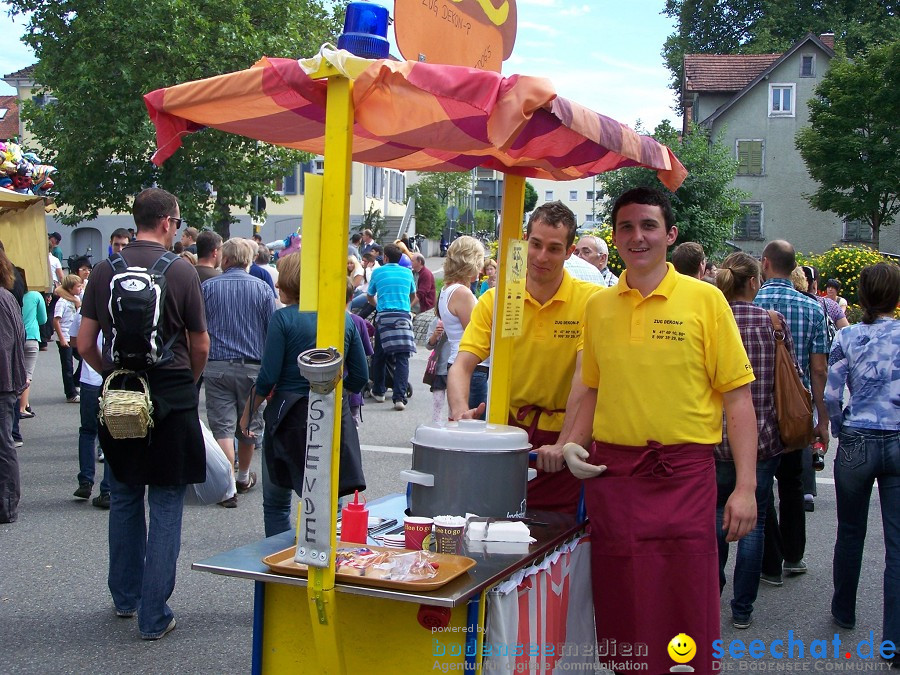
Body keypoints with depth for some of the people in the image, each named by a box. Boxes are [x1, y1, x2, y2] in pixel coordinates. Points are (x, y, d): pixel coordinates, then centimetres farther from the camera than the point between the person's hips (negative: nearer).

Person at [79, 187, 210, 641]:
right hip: (171, 401, -4)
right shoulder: (181, 272, -9)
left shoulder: (104, 272, -1)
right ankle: (154, 616, 7)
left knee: (124, 499, 19)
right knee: (166, 506, 4)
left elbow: (85, 344, 2)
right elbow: (200, 345, -3)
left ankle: (125, 597, 32)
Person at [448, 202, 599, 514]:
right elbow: (462, 365, -6)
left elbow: (585, 375, -17)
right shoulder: (494, 299, 0)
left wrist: (563, 444, -27)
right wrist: (460, 410, -27)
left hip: (563, 436, -2)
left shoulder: (589, 300, -9)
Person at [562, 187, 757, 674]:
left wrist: (745, 487, -9)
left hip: (684, 474, -3)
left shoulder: (704, 299, -2)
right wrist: (574, 445, 2)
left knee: (687, 614, 2)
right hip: (611, 473, 3)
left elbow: (737, 396, -3)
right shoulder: (598, 306, 9)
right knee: (619, 613, 10)